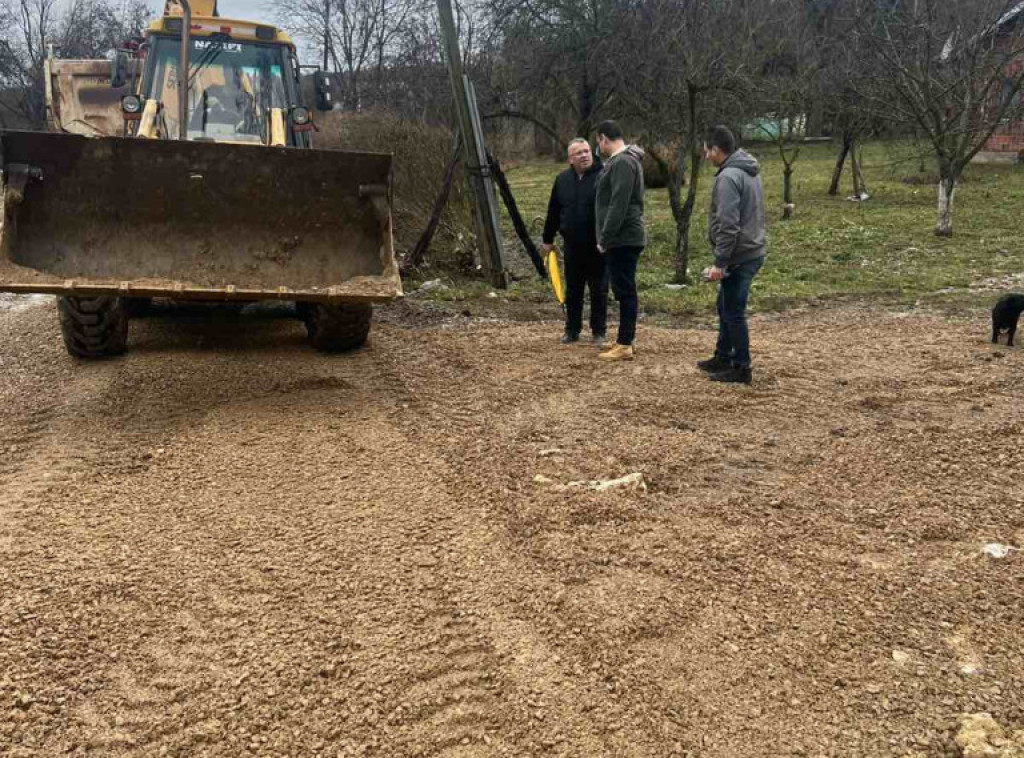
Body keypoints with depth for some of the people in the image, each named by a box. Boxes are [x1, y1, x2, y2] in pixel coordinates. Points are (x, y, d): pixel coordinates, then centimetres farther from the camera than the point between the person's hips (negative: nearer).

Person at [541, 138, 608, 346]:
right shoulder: (562, 179, 7)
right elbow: (553, 211, 14)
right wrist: (548, 239, 17)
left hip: (597, 246, -4)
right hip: (572, 246, 4)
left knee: (599, 291, 4)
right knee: (573, 291, 12)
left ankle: (599, 332, 15)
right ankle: (572, 330, 24)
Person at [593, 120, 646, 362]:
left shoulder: (622, 163, -15)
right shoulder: (625, 160, 18)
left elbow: (618, 206, -22)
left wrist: (604, 238, -18)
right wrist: (607, 238, 19)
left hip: (623, 239, -10)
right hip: (625, 238, 10)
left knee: (625, 290, -7)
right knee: (624, 290, 13)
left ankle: (625, 344, -3)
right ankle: (625, 340, 20)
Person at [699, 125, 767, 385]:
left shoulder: (728, 177, -18)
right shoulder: (749, 171, 14)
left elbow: (728, 225, -24)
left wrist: (720, 261, -21)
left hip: (739, 255, -10)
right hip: (753, 250, 10)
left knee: (733, 312, -2)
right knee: (725, 306, 20)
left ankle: (741, 368, 5)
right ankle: (723, 357, 31)